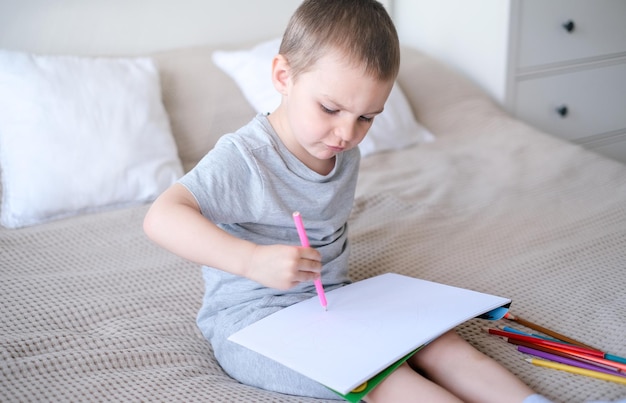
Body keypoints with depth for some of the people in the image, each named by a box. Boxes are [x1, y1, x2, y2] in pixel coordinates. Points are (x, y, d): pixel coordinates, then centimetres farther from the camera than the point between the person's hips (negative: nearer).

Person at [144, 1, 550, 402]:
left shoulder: (344, 154, 5)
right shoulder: (245, 158, -20)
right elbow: (162, 218, -31)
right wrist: (252, 260, -41)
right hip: (251, 316, -8)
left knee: (435, 338, -11)